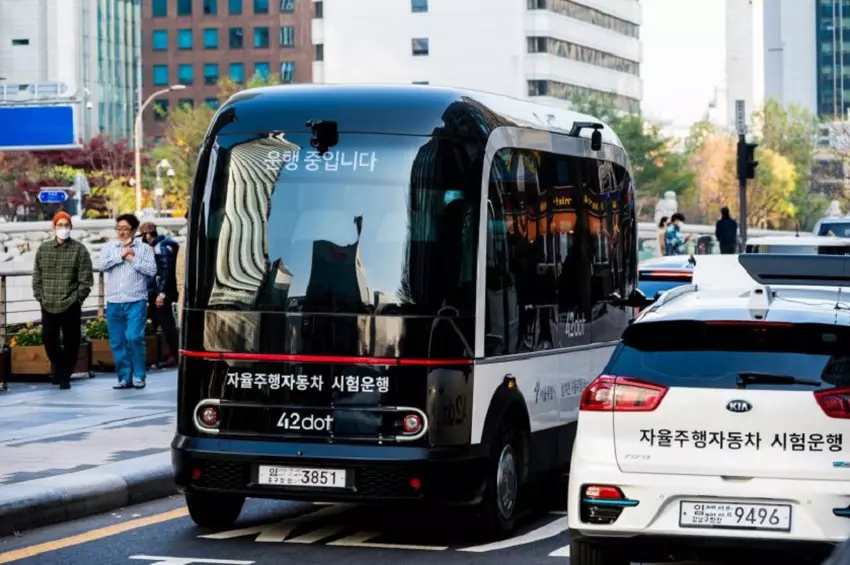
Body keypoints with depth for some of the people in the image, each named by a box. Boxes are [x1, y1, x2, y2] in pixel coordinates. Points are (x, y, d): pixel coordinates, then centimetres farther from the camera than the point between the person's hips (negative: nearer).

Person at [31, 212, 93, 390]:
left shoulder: (79, 249, -3)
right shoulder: (43, 248, 8)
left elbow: (86, 279, -5)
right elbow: (37, 277, 10)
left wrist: (77, 299, -9)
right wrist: (40, 297, 2)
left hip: (71, 307, -3)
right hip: (48, 306, 3)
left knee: (71, 343, 1)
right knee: (48, 339, 7)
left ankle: (65, 376, 13)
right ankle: (57, 364, 33)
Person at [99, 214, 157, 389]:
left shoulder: (144, 248, 6)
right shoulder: (109, 248, 13)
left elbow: (152, 270, -5)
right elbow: (102, 265, -3)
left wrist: (132, 259, -6)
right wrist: (122, 255, -5)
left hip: (136, 302, -3)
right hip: (114, 303, 3)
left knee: (134, 337, -15)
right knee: (117, 342, 3)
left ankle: (138, 375, -2)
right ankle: (124, 377, 12)